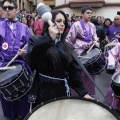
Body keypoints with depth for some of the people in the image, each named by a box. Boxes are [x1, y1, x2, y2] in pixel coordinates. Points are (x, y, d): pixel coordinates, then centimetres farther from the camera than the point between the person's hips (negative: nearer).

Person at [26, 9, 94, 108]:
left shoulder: (67, 46, 10)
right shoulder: (36, 41, -4)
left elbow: (75, 70, 5)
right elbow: (30, 61, -24)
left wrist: (83, 91, -3)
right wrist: (49, 38, -28)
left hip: (62, 91, 5)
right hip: (43, 91, -4)